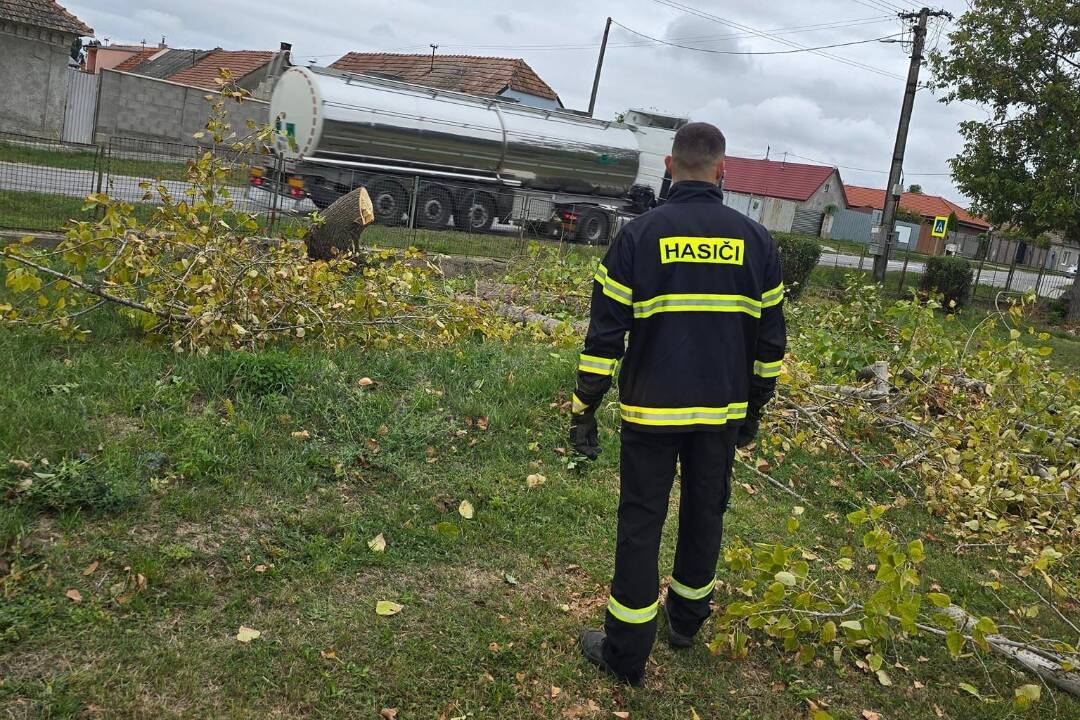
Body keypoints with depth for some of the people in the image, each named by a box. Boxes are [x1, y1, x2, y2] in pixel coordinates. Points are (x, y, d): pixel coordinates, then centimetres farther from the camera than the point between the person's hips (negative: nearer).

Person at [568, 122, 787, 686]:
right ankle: (687, 621, 38)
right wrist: (755, 408, 18)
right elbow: (770, 338, 7)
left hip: (652, 409, -3)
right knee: (705, 514, 19)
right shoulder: (755, 240, 1)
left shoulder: (639, 235, -8)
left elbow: (605, 333, -9)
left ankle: (626, 654, 13)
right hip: (722, 412, 3)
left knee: (641, 525, 5)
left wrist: (584, 411, -2)